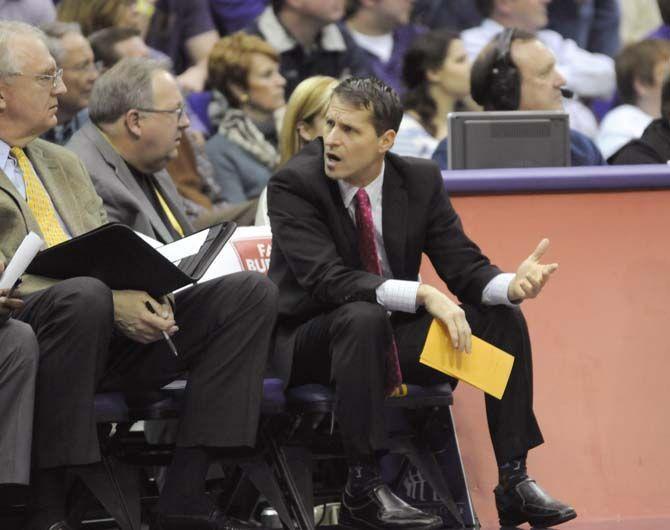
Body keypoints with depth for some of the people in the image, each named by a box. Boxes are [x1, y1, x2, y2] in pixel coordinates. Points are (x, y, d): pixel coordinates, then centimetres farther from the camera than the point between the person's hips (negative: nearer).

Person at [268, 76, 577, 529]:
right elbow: (328, 280, -29)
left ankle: (514, 480, -11)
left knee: (503, 317, -11)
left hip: (395, 332, 5)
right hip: (312, 340, -5)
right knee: (364, 317, -37)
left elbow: (465, 266, -5)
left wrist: (512, 285, -29)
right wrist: (423, 295, -40)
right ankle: (363, 488, -34)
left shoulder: (420, 180, -4)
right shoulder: (293, 185, -18)